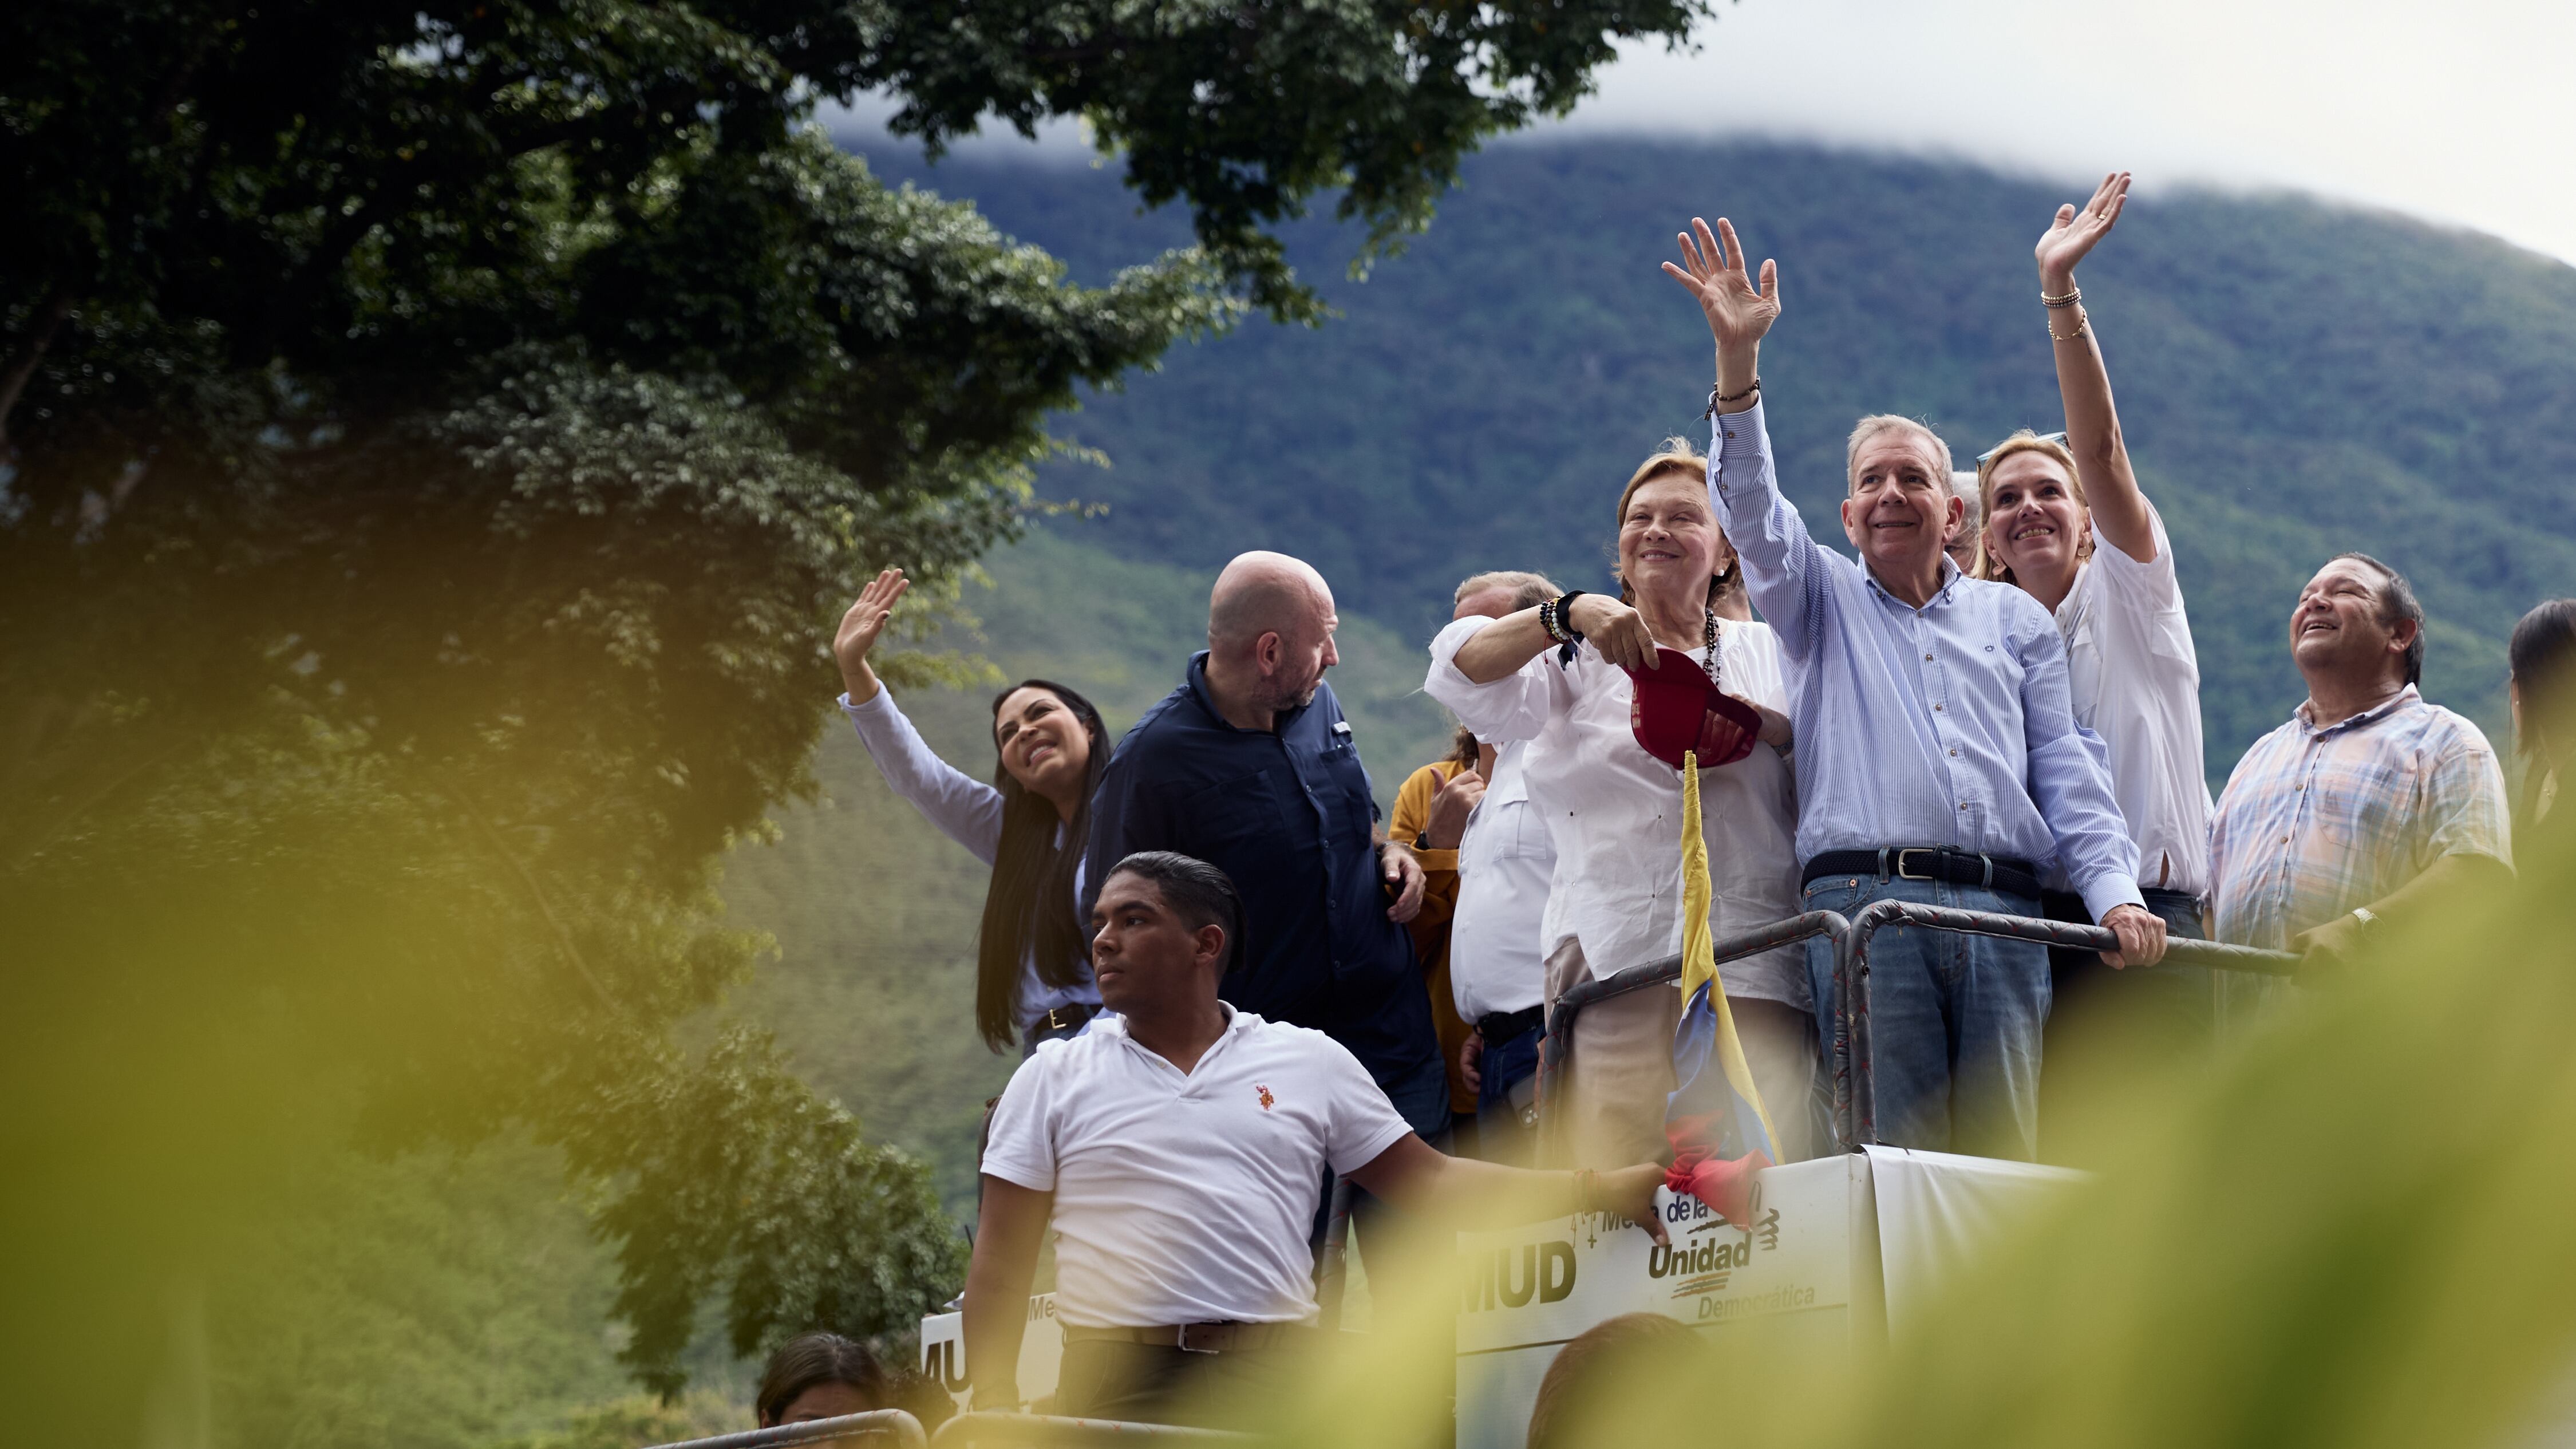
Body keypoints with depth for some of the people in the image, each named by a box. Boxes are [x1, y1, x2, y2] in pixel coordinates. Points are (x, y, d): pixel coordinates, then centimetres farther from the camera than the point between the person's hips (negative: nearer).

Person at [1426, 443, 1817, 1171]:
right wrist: (1571, 613, -12)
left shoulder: (1767, 651, 22)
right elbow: (1460, 669, 2)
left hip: (1748, 967, 0)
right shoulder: (1578, 662, 19)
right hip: (1612, 966, 0)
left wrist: (1761, 725, -10)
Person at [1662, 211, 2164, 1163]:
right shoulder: (1823, 601, 21)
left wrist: (2114, 889, 1)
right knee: (1898, 1164, -12)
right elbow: (1751, 510, 4)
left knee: (2004, 1157, -6)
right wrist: (1737, 356, -9)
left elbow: (2064, 764, 16)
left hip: (2004, 912, 2)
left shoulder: (2016, 619, 25)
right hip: (1865, 897, -2)